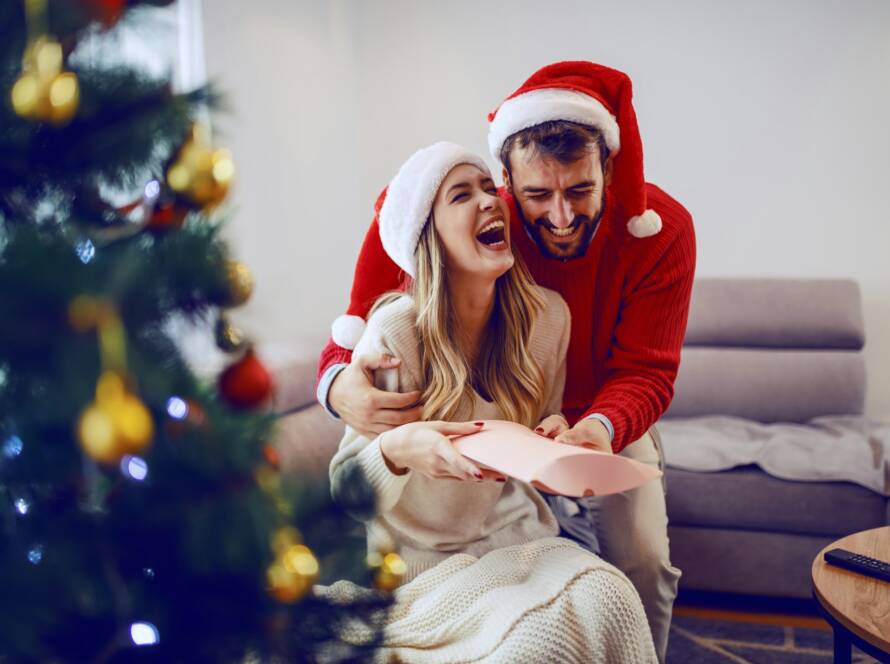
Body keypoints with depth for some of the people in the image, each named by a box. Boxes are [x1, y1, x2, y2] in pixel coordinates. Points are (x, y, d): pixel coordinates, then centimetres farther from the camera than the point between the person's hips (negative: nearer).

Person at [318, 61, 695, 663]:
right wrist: (340, 382, -50)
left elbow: (644, 372, -23)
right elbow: (363, 325, -25)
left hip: (612, 421, 1)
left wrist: (603, 428, -48)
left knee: (644, 561, -10)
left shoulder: (661, 228, -24)